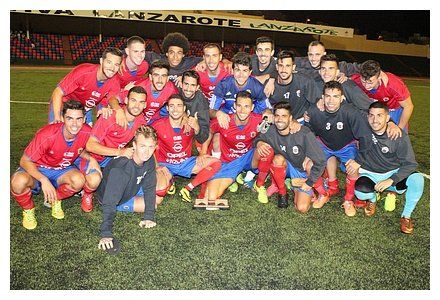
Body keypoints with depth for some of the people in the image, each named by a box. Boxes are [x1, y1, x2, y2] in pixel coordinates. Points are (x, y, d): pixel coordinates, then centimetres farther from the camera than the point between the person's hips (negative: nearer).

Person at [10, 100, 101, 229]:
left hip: (63, 171, 3)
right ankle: (28, 210, 0)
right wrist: (43, 180, -36)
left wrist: (91, 159, -17)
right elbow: (25, 161, -21)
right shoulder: (47, 135, -30)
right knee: (19, 181, -37)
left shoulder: (86, 132, -18)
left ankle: (55, 200, 2)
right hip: (38, 170, -2)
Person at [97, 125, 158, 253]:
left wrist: (149, 217, -22)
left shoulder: (149, 160, -22)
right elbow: (110, 203, -44)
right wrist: (106, 234, -47)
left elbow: (149, 188, -16)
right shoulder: (121, 168, -42)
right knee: (155, 202, -15)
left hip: (132, 188, 6)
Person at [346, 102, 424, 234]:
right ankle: (372, 199, 10)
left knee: (417, 179, -30)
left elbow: (410, 164, -18)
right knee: (361, 192, -32)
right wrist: (357, 161, -14)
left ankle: (406, 216, -5)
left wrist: (390, 180, -31)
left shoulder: (399, 136, -18)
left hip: (394, 173, 0)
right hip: (369, 173, 0)